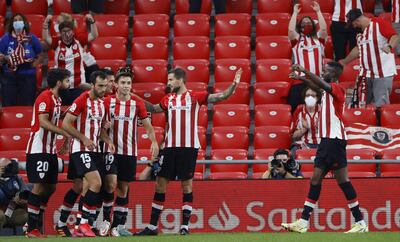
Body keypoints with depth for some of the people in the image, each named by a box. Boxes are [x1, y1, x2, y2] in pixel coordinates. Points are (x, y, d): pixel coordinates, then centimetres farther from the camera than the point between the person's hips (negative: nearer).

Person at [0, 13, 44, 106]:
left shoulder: (31, 38, 6)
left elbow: (40, 57, 11)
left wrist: (33, 65, -5)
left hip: (28, 77, 1)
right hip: (9, 77, -1)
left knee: (27, 106, 0)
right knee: (8, 106, -3)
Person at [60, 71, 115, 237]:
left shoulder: (102, 103, 13)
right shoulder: (82, 100, -12)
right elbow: (66, 124, -13)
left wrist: (108, 140, 5)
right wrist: (84, 139, -17)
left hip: (94, 149, 8)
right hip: (80, 149, -8)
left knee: (88, 190, 8)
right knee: (96, 183, -20)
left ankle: (84, 225, 13)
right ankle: (84, 223, -14)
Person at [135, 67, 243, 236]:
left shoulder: (194, 97, -2)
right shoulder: (168, 99, 12)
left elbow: (221, 96, -6)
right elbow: (154, 109, 28)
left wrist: (234, 85, -20)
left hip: (188, 147, -4)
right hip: (170, 147, 4)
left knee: (187, 185, 0)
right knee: (160, 183, 4)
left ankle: (185, 226, 6)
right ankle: (152, 226, 10)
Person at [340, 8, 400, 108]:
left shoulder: (379, 23, -11)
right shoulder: (360, 31, 14)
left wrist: (389, 46, -39)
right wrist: (344, 62, 32)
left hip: (383, 72, -8)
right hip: (366, 73, 8)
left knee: (381, 104, -9)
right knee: (365, 103, 13)